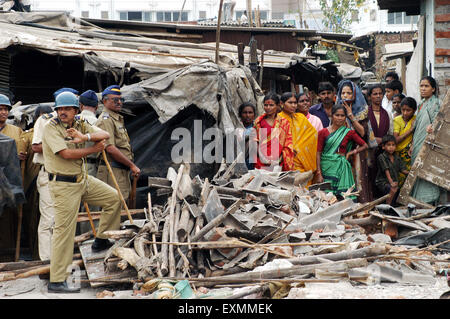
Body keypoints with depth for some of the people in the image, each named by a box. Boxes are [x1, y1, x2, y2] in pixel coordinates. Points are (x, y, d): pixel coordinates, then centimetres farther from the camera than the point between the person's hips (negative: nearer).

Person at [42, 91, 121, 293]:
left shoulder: (80, 125, 7)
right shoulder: (51, 128, -13)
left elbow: (104, 135, -6)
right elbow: (66, 153, -23)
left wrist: (85, 137, -27)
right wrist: (94, 149, -10)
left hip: (84, 180, 7)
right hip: (63, 184, -7)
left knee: (113, 197, 12)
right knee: (64, 231, -8)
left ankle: (101, 241, 26)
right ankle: (56, 282, -4)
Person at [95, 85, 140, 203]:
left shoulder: (118, 119, 22)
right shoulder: (105, 120, -11)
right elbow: (110, 148, -19)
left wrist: (131, 167, 17)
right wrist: (132, 165, -16)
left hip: (122, 170, 10)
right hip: (112, 171, -10)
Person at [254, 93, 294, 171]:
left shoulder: (284, 123, 6)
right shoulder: (258, 122, 10)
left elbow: (288, 145, 5)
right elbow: (255, 142, 12)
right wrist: (262, 158, -2)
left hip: (277, 163, -1)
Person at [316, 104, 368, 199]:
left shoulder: (349, 132, 5)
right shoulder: (323, 132, 3)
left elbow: (364, 146, 14)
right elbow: (318, 153, 1)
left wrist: (351, 153, 1)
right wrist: (319, 174, -6)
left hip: (341, 168, 0)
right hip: (326, 167, 0)